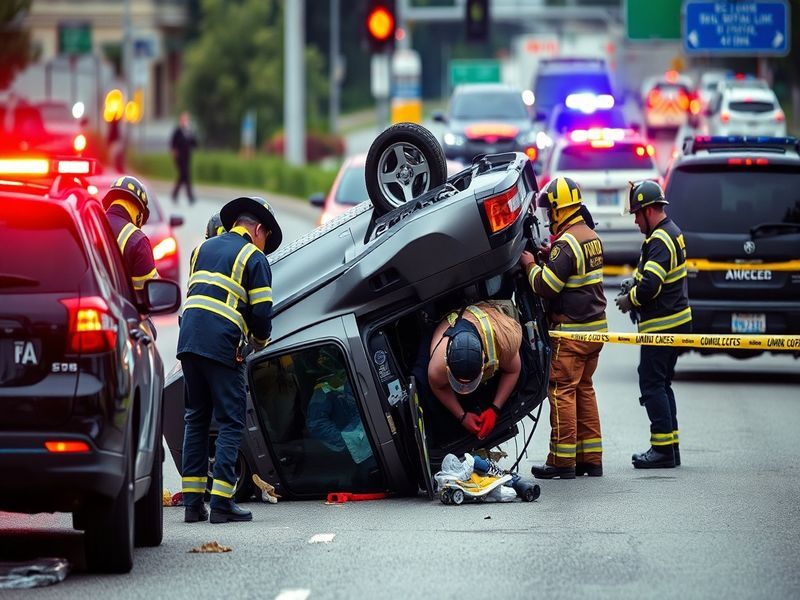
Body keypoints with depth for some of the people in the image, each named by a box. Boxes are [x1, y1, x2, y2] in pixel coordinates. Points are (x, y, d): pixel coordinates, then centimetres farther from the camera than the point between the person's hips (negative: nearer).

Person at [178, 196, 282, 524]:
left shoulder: (204, 247, 21)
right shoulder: (254, 258, 1)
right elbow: (262, 312, -3)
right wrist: (260, 340, 16)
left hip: (188, 340, 6)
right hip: (221, 346, -6)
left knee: (196, 419, 13)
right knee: (231, 422, -1)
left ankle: (192, 501, 8)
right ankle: (221, 502, -8)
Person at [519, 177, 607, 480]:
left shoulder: (566, 243, -17)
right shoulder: (591, 236, 11)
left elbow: (546, 286, -19)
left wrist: (531, 264, -2)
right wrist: (548, 257, 12)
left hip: (572, 332, -9)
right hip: (595, 325, 9)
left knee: (562, 391, -4)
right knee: (584, 389, 14)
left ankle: (562, 461, -4)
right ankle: (590, 459, 15)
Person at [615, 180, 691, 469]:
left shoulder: (660, 240, -19)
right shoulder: (672, 233, 14)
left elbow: (650, 286, -25)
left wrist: (629, 299, -8)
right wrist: (635, 284, 9)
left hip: (662, 326, -10)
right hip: (677, 321, 10)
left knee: (652, 385, -6)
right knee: (661, 385, 15)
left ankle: (663, 448, -6)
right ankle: (671, 447, 18)